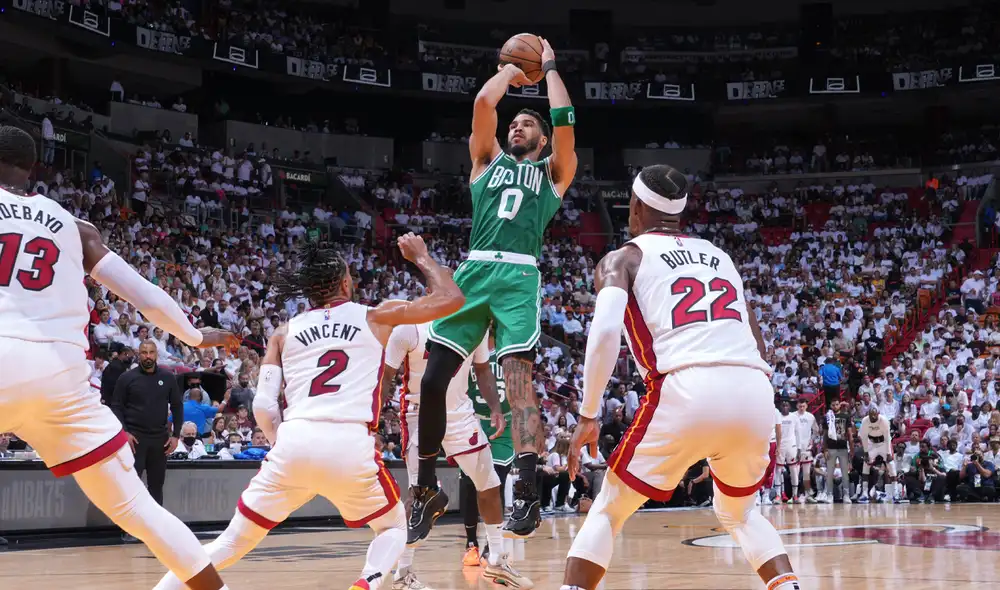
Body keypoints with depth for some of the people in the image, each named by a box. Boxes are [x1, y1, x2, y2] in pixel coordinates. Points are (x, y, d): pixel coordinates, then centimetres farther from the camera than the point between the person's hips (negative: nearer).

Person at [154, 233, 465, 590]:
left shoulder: (284, 333, 18)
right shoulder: (376, 317, 14)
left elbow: (263, 405, 8)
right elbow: (451, 299, 17)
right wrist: (420, 256, 31)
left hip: (294, 443, 2)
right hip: (351, 446, -2)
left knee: (232, 543, 16)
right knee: (393, 528, 22)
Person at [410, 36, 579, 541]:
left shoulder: (553, 171, 20)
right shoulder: (488, 160, 25)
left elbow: (564, 119, 7)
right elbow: (483, 103, 13)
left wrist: (549, 66, 20)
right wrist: (511, 69, 28)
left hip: (519, 276, -3)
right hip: (473, 271, 3)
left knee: (519, 376, -19)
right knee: (432, 379, -5)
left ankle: (527, 494, -25)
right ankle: (427, 489, 9)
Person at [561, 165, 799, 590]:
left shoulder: (623, 258, 15)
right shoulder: (719, 256, 30)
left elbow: (605, 331, -5)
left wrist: (588, 416, 1)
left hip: (688, 391, -4)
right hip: (755, 393, 4)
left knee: (608, 513, 14)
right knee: (738, 513, 30)